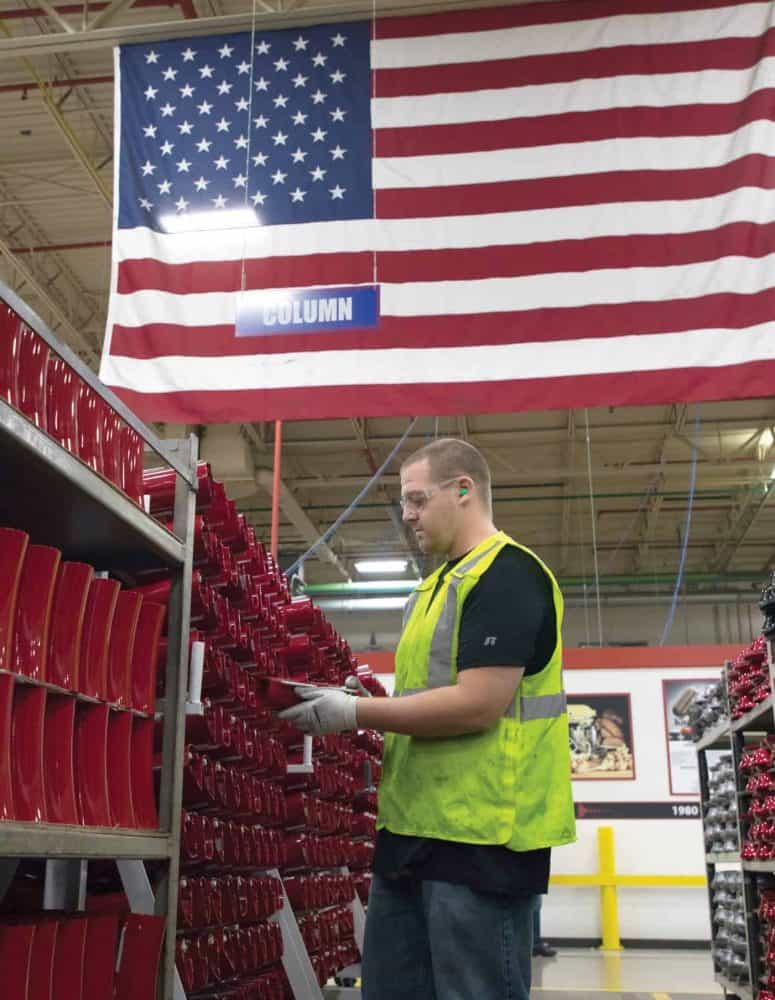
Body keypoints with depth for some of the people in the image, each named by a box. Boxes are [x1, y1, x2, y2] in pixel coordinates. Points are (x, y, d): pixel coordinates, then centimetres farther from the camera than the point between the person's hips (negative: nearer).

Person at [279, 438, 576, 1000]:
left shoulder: (507, 575, -12)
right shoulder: (439, 584, 19)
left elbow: (477, 705, -21)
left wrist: (356, 714, -15)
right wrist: (355, 706, 9)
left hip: (480, 836, -10)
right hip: (414, 830, 10)